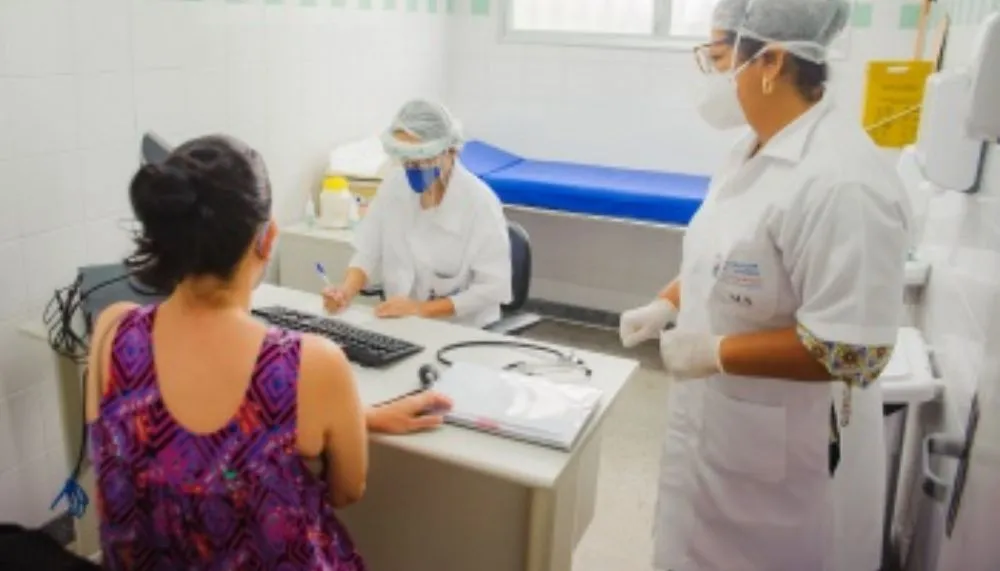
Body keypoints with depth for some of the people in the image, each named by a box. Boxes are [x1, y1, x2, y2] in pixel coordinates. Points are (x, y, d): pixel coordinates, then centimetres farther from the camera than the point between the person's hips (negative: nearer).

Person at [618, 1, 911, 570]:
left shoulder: (839, 181, -28)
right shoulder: (757, 150, 2)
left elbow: (853, 353, -28)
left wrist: (714, 352, -23)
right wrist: (668, 303, 2)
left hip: (784, 454, -8)